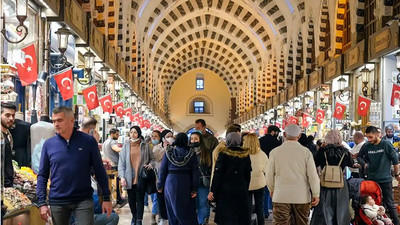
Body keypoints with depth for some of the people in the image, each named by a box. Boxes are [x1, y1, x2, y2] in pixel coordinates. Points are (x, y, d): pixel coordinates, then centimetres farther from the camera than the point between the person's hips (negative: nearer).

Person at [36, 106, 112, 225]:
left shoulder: (88, 141, -3)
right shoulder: (49, 144, 2)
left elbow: (99, 171, 0)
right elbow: (42, 175, 5)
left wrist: (106, 198, -1)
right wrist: (42, 203, -2)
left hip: (83, 200, -2)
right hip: (57, 202, 2)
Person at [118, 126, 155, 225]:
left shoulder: (144, 146, 2)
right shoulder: (126, 145, 3)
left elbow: (152, 159, 12)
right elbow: (121, 162, 2)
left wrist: (150, 165, -10)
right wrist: (122, 176, -5)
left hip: (141, 177, -1)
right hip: (129, 177, 1)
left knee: (140, 199, 1)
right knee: (131, 199, 10)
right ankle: (134, 216, 33)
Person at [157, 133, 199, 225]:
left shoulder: (169, 151, 0)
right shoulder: (191, 152, -3)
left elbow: (163, 169, 2)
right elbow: (195, 172, -5)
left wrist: (160, 185, 9)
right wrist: (194, 189, -2)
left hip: (171, 183, 1)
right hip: (186, 185, -1)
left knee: (173, 210, 10)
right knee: (187, 210, 5)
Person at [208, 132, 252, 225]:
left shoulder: (223, 154, -8)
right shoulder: (245, 154, 2)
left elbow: (217, 174, -10)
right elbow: (248, 175, 8)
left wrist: (212, 191, -7)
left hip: (226, 190, -3)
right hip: (242, 191, 3)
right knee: (241, 217, 10)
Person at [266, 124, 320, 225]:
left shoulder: (275, 152, -3)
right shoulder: (306, 152, -5)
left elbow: (269, 175, 5)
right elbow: (313, 175, -4)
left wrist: (272, 190, 22)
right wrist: (316, 194, 6)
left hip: (281, 196, -1)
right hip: (302, 197, 1)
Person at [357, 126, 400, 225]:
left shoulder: (386, 145, -11)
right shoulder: (366, 146, -1)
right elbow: (359, 156, 16)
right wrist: (364, 164, -3)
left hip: (385, 179, -4)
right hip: (371, 179, 4)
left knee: (389, 204, 2)